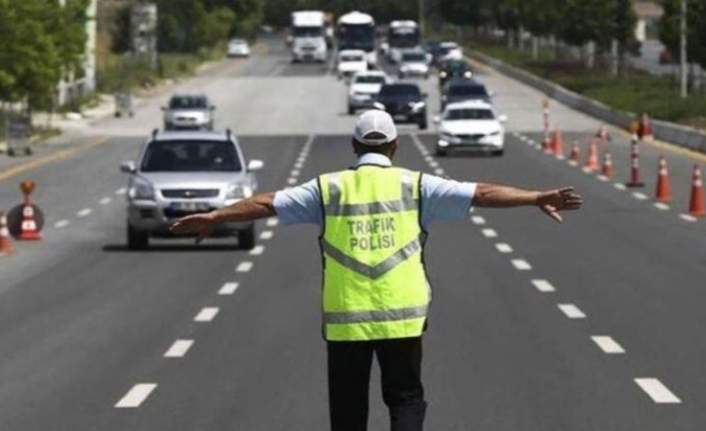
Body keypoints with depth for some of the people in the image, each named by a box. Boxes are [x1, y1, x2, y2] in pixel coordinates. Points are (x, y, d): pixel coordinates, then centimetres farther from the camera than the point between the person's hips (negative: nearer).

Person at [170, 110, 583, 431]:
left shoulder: (329, 189, 3)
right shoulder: (415, 186, 1)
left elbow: (267, 204, 5)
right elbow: (481, 194, -2)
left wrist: (212, 218, 13)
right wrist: (537, 198, 2)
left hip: (344, 319, 1)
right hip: (402, 317, -1)